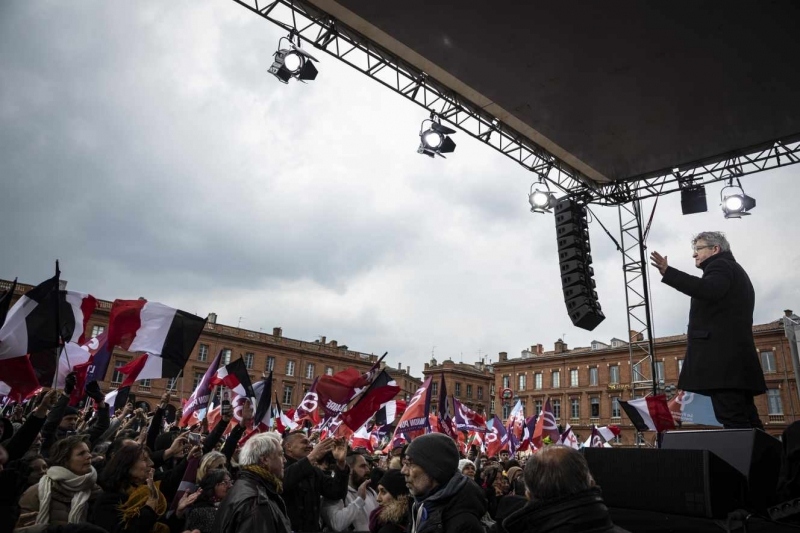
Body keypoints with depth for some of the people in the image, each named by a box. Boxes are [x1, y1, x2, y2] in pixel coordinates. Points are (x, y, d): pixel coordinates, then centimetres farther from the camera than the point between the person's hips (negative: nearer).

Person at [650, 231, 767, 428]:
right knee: (746, 421, 7)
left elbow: (708, 290, -24)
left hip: (723, 357, -10)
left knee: (734, 421, -14)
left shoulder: (721, 266, -1)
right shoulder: (734, 271, 30)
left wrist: (667, 272, -28)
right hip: (737, 357, 10)